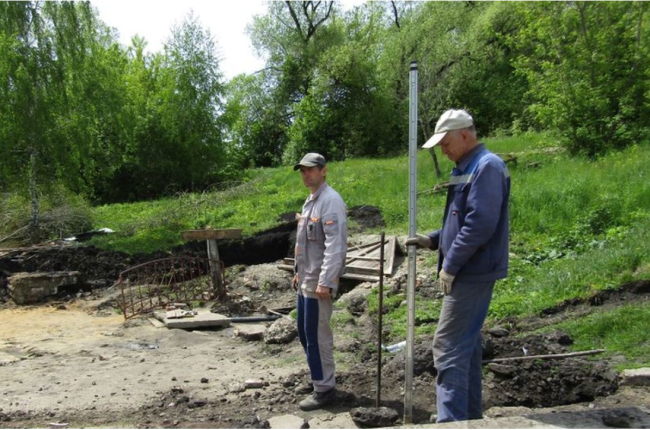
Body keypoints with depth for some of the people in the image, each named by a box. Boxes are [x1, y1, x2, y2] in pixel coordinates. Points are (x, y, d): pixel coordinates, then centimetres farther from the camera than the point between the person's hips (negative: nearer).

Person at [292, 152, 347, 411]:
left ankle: (324, 390, 11)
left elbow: (335, 246, -23)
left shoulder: (330, 201, -16)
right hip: (305, 281, 10)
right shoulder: (310, 201, 15)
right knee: (305, 333, 17)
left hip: (318, 283, -10)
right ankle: (318, 379, 32)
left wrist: (325, 282, -26)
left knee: (317, 336, -2)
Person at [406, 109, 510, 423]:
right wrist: (432, 239, 11)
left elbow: (480, 224, -23)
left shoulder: (487, 167, -15)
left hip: (472, 272, -10)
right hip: (467, 272, 10)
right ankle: (470, 415, 27)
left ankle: (451, 420, -3)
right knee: (467, 343, 15)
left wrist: (450, 265, -18)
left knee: (449, 345, -9)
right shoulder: (466, 169, 16)